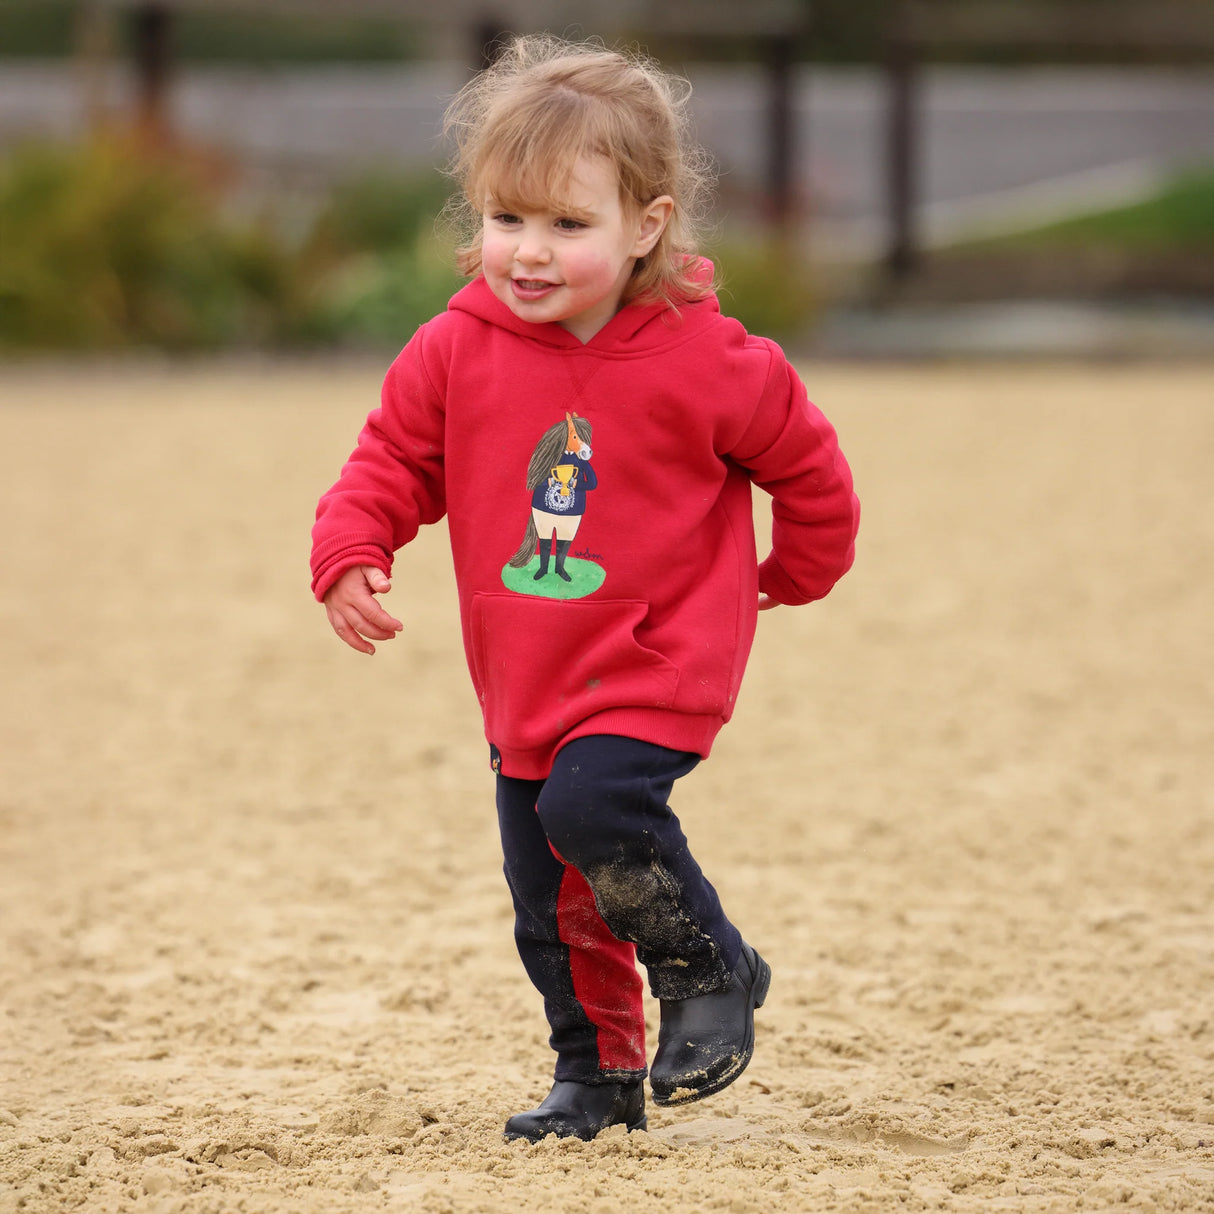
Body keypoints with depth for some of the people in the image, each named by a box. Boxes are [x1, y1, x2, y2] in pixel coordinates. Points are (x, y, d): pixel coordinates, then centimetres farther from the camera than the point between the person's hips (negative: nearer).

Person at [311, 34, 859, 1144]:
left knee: (592, 804, -27)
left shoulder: (704, 362, -15)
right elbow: (394, 460, 4)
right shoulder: (455, 354, -7)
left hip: (659, 665, -5)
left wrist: (795, 574, 11)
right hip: (526, 678, 5)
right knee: (549, 895, 9)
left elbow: (805, 461, 0)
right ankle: (600, 1071, 29)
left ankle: (709, 971, -2)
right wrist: (350, 557, -13)